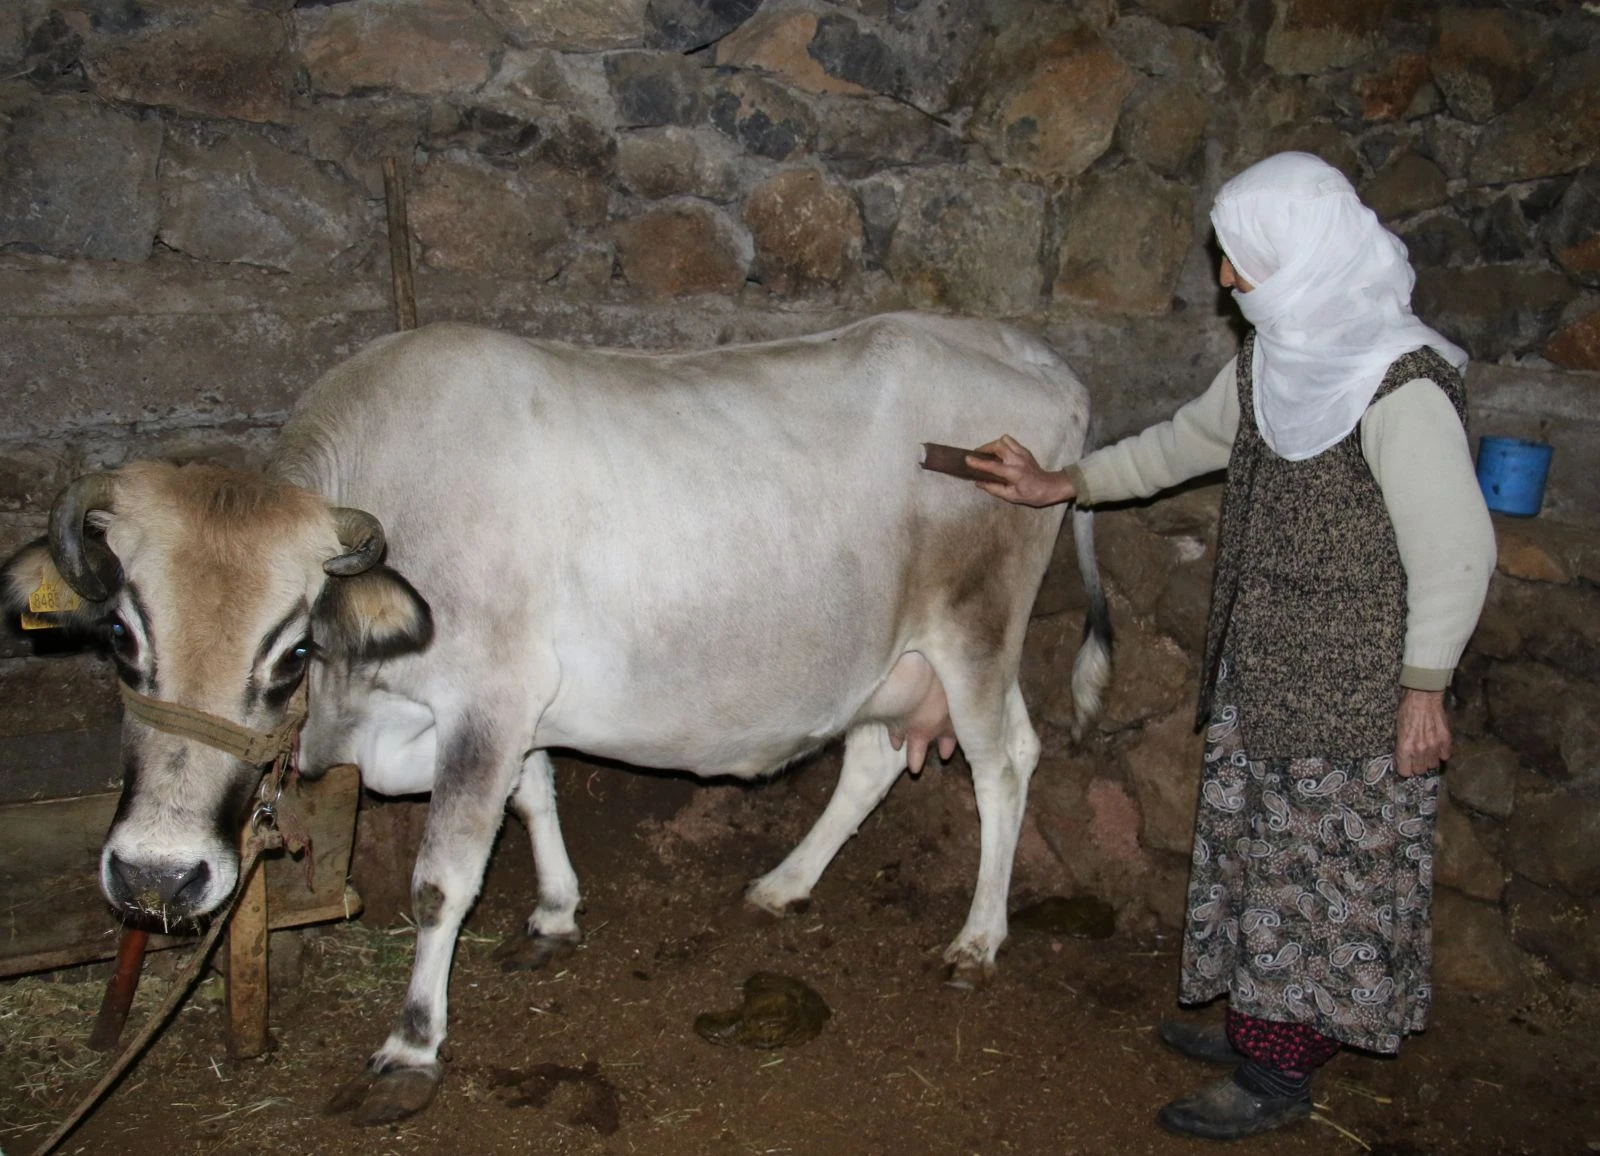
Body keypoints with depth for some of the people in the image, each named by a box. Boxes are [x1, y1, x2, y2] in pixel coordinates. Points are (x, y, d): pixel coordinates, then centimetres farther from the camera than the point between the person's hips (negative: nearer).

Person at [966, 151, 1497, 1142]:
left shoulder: (1401, 387, -21)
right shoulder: (1275, 360, 5)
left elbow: (1457, 550, -17)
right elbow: (1191, 439, 20)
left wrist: (1425, 688, -14)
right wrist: (1061, 485, 19)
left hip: (1351, 689, -8)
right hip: (1264, 670, 8)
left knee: (1318, 861, 4)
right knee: (1257, 840, 18)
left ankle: (1279, 1074, 19)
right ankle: (1260, 1022, 36)